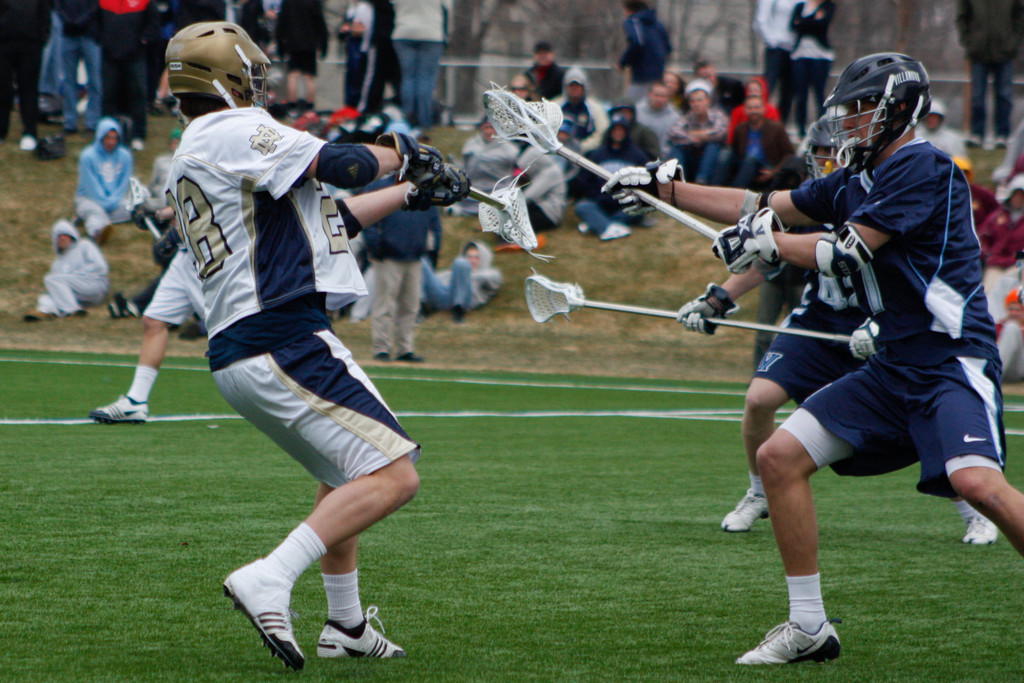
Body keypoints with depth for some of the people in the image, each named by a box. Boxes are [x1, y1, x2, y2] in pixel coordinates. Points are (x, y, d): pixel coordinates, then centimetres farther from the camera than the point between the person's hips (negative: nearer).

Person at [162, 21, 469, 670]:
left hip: (238, 353, 10)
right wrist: (398, 150, 10)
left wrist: (412, 193, 32)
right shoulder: (235, 131, -8)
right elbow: (343, 166, -12)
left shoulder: (194, 160, 23)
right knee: (392, 477, -14)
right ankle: (270, 580, -23)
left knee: (347, 476, 28)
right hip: (282, 341, -10)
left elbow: (332, 217, 27)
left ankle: (347, 626, 33)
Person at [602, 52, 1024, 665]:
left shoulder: (923, 168, -11)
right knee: (780, 456, 2)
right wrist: (659, 186, 18)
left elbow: (850, 252, -16)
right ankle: (809, 629, 8)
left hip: (952, 358, -9)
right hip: (891, 368, 9)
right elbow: (763, 208, 21)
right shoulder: (855, 182, 17)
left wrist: (768, 242, -4)